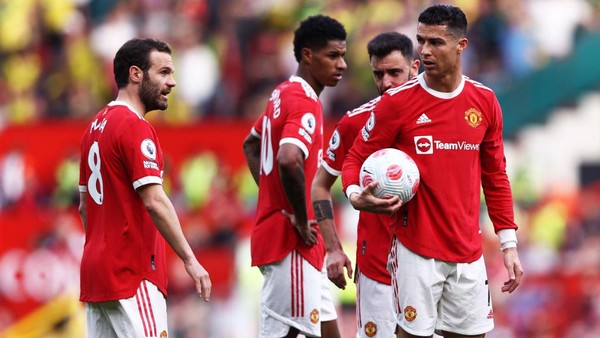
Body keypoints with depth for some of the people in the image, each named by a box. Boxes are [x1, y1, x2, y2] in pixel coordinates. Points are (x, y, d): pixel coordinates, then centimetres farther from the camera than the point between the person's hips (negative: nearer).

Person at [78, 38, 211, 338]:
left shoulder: (96, 126, 16)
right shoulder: (135, 127, -12)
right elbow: (154, 202, -19)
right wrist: (190, 260, -18)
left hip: (96, 268, 9)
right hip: (132, 275, -9)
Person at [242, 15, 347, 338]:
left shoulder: (284, 94, 13)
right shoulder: (305, 102, -16)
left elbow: (251, 144, 30)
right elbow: (289, 161, -34)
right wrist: (302, 222, -22)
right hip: (291, 242, -10)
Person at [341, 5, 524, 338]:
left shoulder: (484, 101, 5)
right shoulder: (397, 101, -5)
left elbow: (496, 177, 13)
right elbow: (356, 158, 2)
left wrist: (509, 243, 9)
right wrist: (356, 195, -20)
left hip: (468, 253, 3)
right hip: (416, 252, -3)